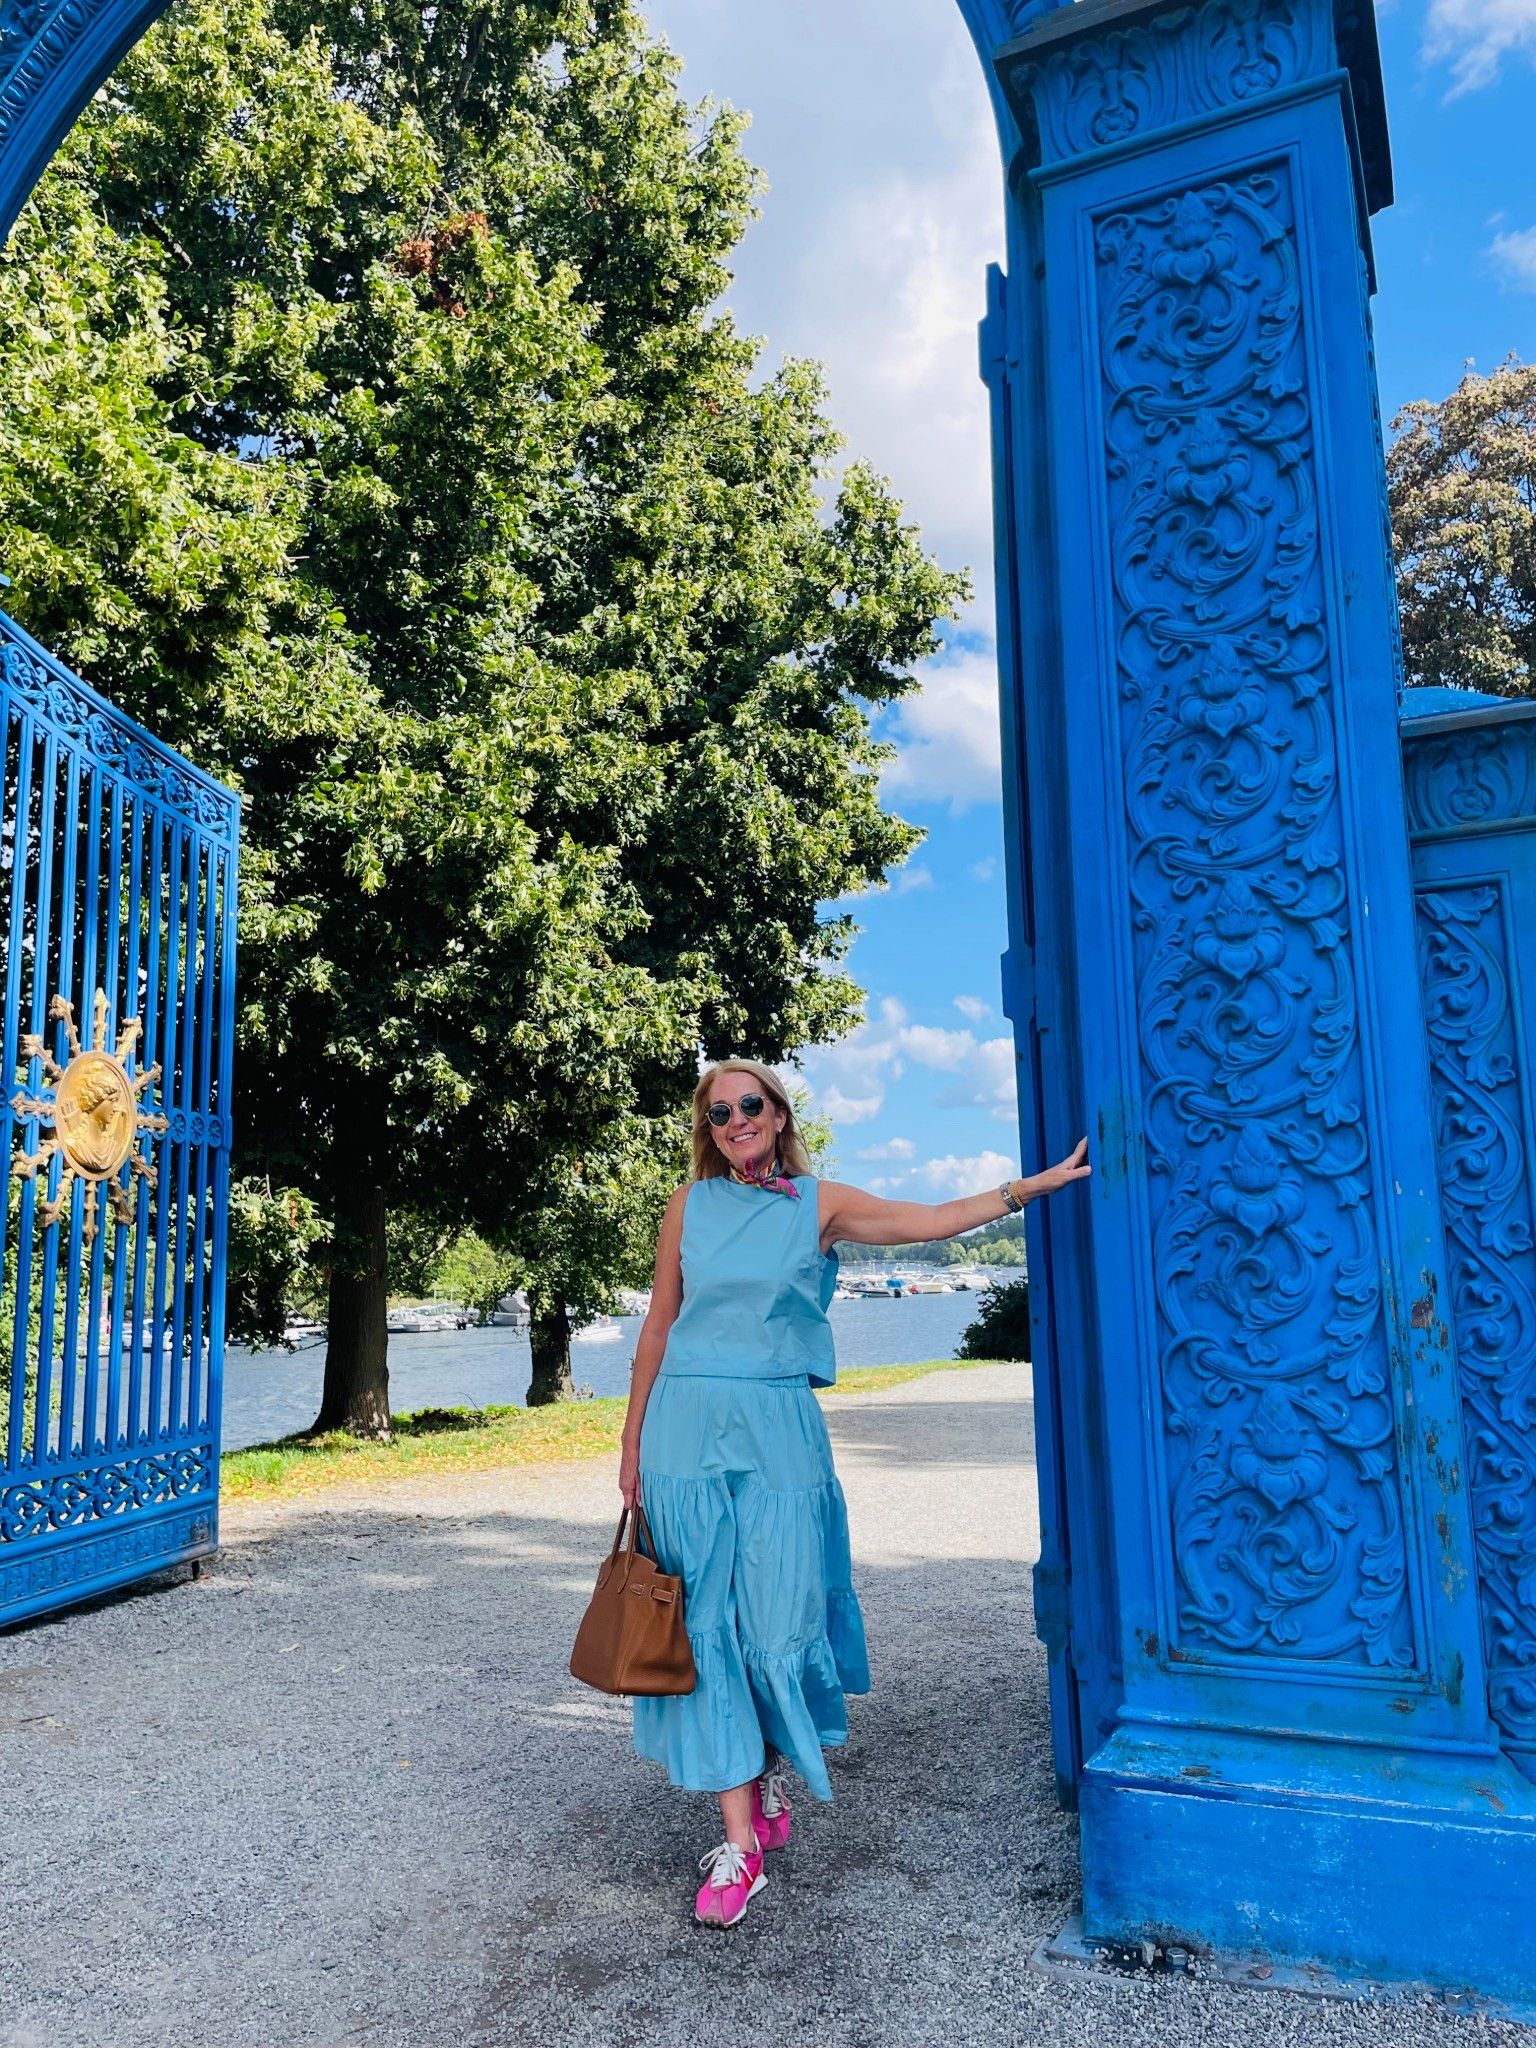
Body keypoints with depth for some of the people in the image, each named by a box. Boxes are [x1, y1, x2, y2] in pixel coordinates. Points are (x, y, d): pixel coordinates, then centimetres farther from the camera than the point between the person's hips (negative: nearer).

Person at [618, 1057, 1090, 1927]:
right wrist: (634, 1441, 10)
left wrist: (1041, 1181, 3)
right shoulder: (691, 1205, 6)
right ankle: (742, 1841, 12)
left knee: (779, 1622, 1)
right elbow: (660, 1324, 9)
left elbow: (933, 1219, 5)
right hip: (688, 1429, 1)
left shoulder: (818, 1203, 4)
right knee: (709, 1628, 1)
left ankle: (776, 1771, 32)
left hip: (778, 1432, 0)